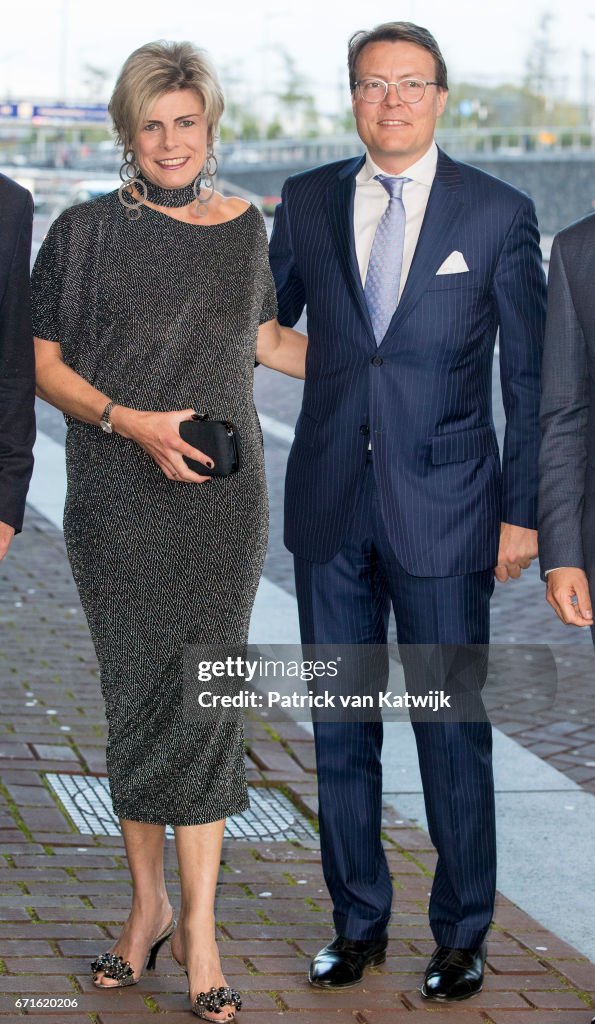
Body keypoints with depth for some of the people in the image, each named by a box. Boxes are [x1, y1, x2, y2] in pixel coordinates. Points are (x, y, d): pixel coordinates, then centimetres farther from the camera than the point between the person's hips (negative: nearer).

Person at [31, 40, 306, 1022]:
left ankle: (198, 923, 3)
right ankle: (149, 900, 21)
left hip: (223, 499, 2)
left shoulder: (245, 227, 8)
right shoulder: (86, 232, -2)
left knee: (206, 701, -3)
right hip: (119, 502, -1)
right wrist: (130, 421, -16)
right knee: (138, 699, 3)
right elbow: (43, 362, -2)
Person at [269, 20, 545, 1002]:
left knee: (452, 729, 3)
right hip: (330, 505, 3)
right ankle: (358, 922, 25)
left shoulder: (499, 213, -1)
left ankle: (461, 935, 18)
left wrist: (522, 511, -3)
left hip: (442, 508, -3)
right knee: (339, 727, 10)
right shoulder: (307, 202, 6)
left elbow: (531, 376, 0)